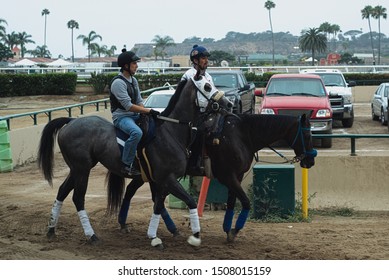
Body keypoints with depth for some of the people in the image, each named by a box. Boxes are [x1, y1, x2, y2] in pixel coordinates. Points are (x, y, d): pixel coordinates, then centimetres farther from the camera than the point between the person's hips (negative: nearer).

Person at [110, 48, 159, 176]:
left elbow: (139, 101, 15)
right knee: (136, 132, -37)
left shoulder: (133, 80, 12)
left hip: (135, 115, 9)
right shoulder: (118, 82, -17)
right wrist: (148, 111, -20)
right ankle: (127, 165, -28)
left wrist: (144, 114, -4)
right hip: (121, 116, -9)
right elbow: (128, 106, -22)